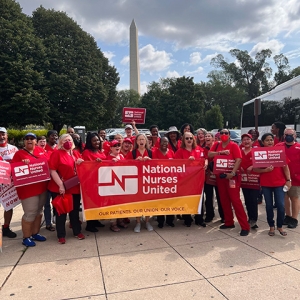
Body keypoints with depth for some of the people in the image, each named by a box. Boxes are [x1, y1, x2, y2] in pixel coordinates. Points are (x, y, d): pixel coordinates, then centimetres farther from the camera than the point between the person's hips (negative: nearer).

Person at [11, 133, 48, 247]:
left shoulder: (40, 150, 8)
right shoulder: (19, 153, -6)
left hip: (42, 186, 6)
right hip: (28, 188, -6)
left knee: (39, 211, 15)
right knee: (30, 213, -3)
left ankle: (35, 233, 30)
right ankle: (26, 237, 13)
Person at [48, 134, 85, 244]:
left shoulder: (76, 153, 9)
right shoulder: (56, 153, -7)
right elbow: (52, 170, -15)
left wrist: (80, 163, -4)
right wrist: (60, 185, -21)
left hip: (75, 187, 5)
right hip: (60, 188, -5)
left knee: (75, 210, 16)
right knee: (61, 212, 6)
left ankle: (77, 232, 29)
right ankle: (61, 235, 19)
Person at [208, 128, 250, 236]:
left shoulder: (234, 145, -6)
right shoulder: (216, 145, 10)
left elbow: (238, 160, -15)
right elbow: (209, 154, -2)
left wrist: (232, 173, -25)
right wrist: (221, 152, -14)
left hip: (231, 176, -5)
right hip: (220, 175, 6)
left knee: (235, 200, -9)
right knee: (224, 200, 11)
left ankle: (245, 226, -3)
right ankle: (229, 222, 25)